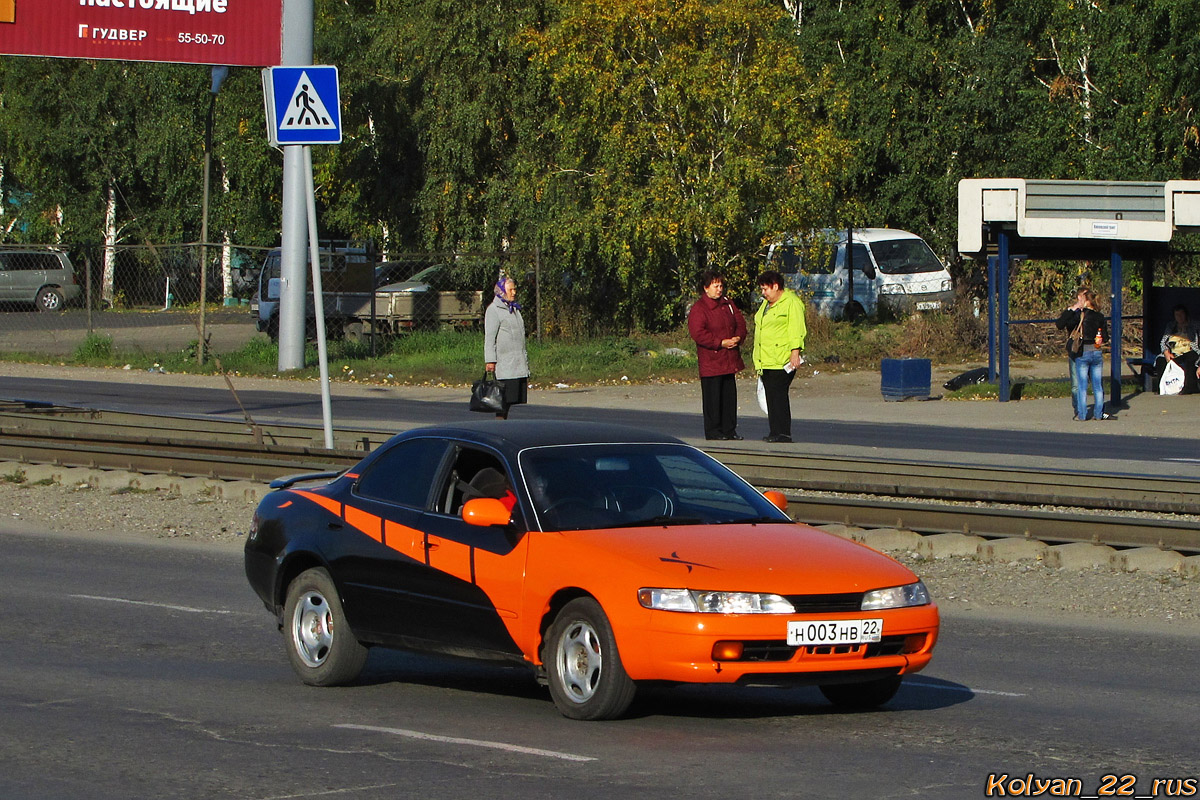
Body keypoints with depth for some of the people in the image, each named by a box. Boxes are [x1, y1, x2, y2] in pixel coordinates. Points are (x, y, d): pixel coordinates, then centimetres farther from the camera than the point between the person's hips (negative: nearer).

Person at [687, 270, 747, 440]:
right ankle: (713, 431, 3)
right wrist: (721, 343, -19)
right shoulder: (698, 308, -9)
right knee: (712, 397, -3)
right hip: (710, 361, -7)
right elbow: (697, 333, -17)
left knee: (729, 395, 9)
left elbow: (740, 322, 17)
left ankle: (729, 429, 16)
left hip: (729, 360, 7)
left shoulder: (728, 304, 14)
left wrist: (738, 338, -5)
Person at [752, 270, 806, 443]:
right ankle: (775, 432, 8)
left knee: (778, 396, -12)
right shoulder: (766, 304, 22)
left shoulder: (791, 302, -7)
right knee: (770, 396, 6)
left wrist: (795, 352, -22)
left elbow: (796, 330, -14)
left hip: (781, 362, -9)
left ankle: (783, 433, -11)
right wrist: (758, 360, 27)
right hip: (765, 362, 9)